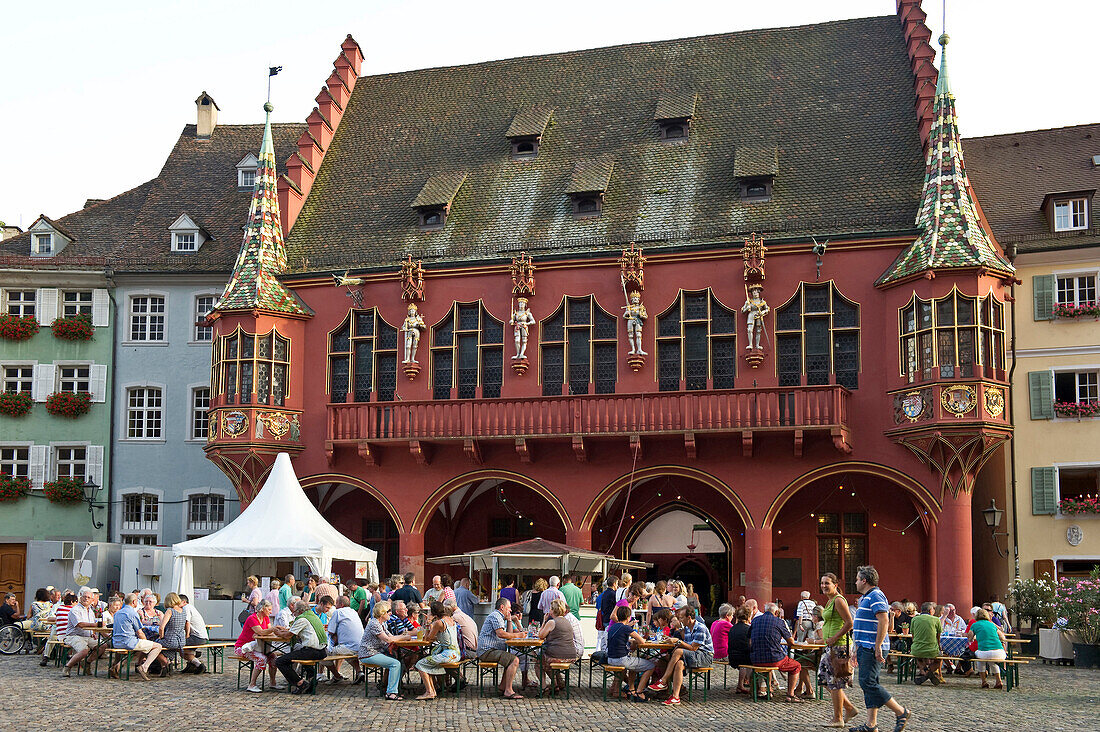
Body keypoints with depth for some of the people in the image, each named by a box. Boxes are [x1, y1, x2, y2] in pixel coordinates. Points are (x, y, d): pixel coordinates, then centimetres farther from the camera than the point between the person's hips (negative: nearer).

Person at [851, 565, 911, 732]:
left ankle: (902, 712, -5)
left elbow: (884, 621, -22)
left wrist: (878, 647, -25)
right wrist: (857, 650, 26)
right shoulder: (865, 598, 21)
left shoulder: (875, 596, -12)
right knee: (869, 684, 8)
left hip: (872, 649, -10)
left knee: (868, 683, -13)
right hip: (865, 648, 10)